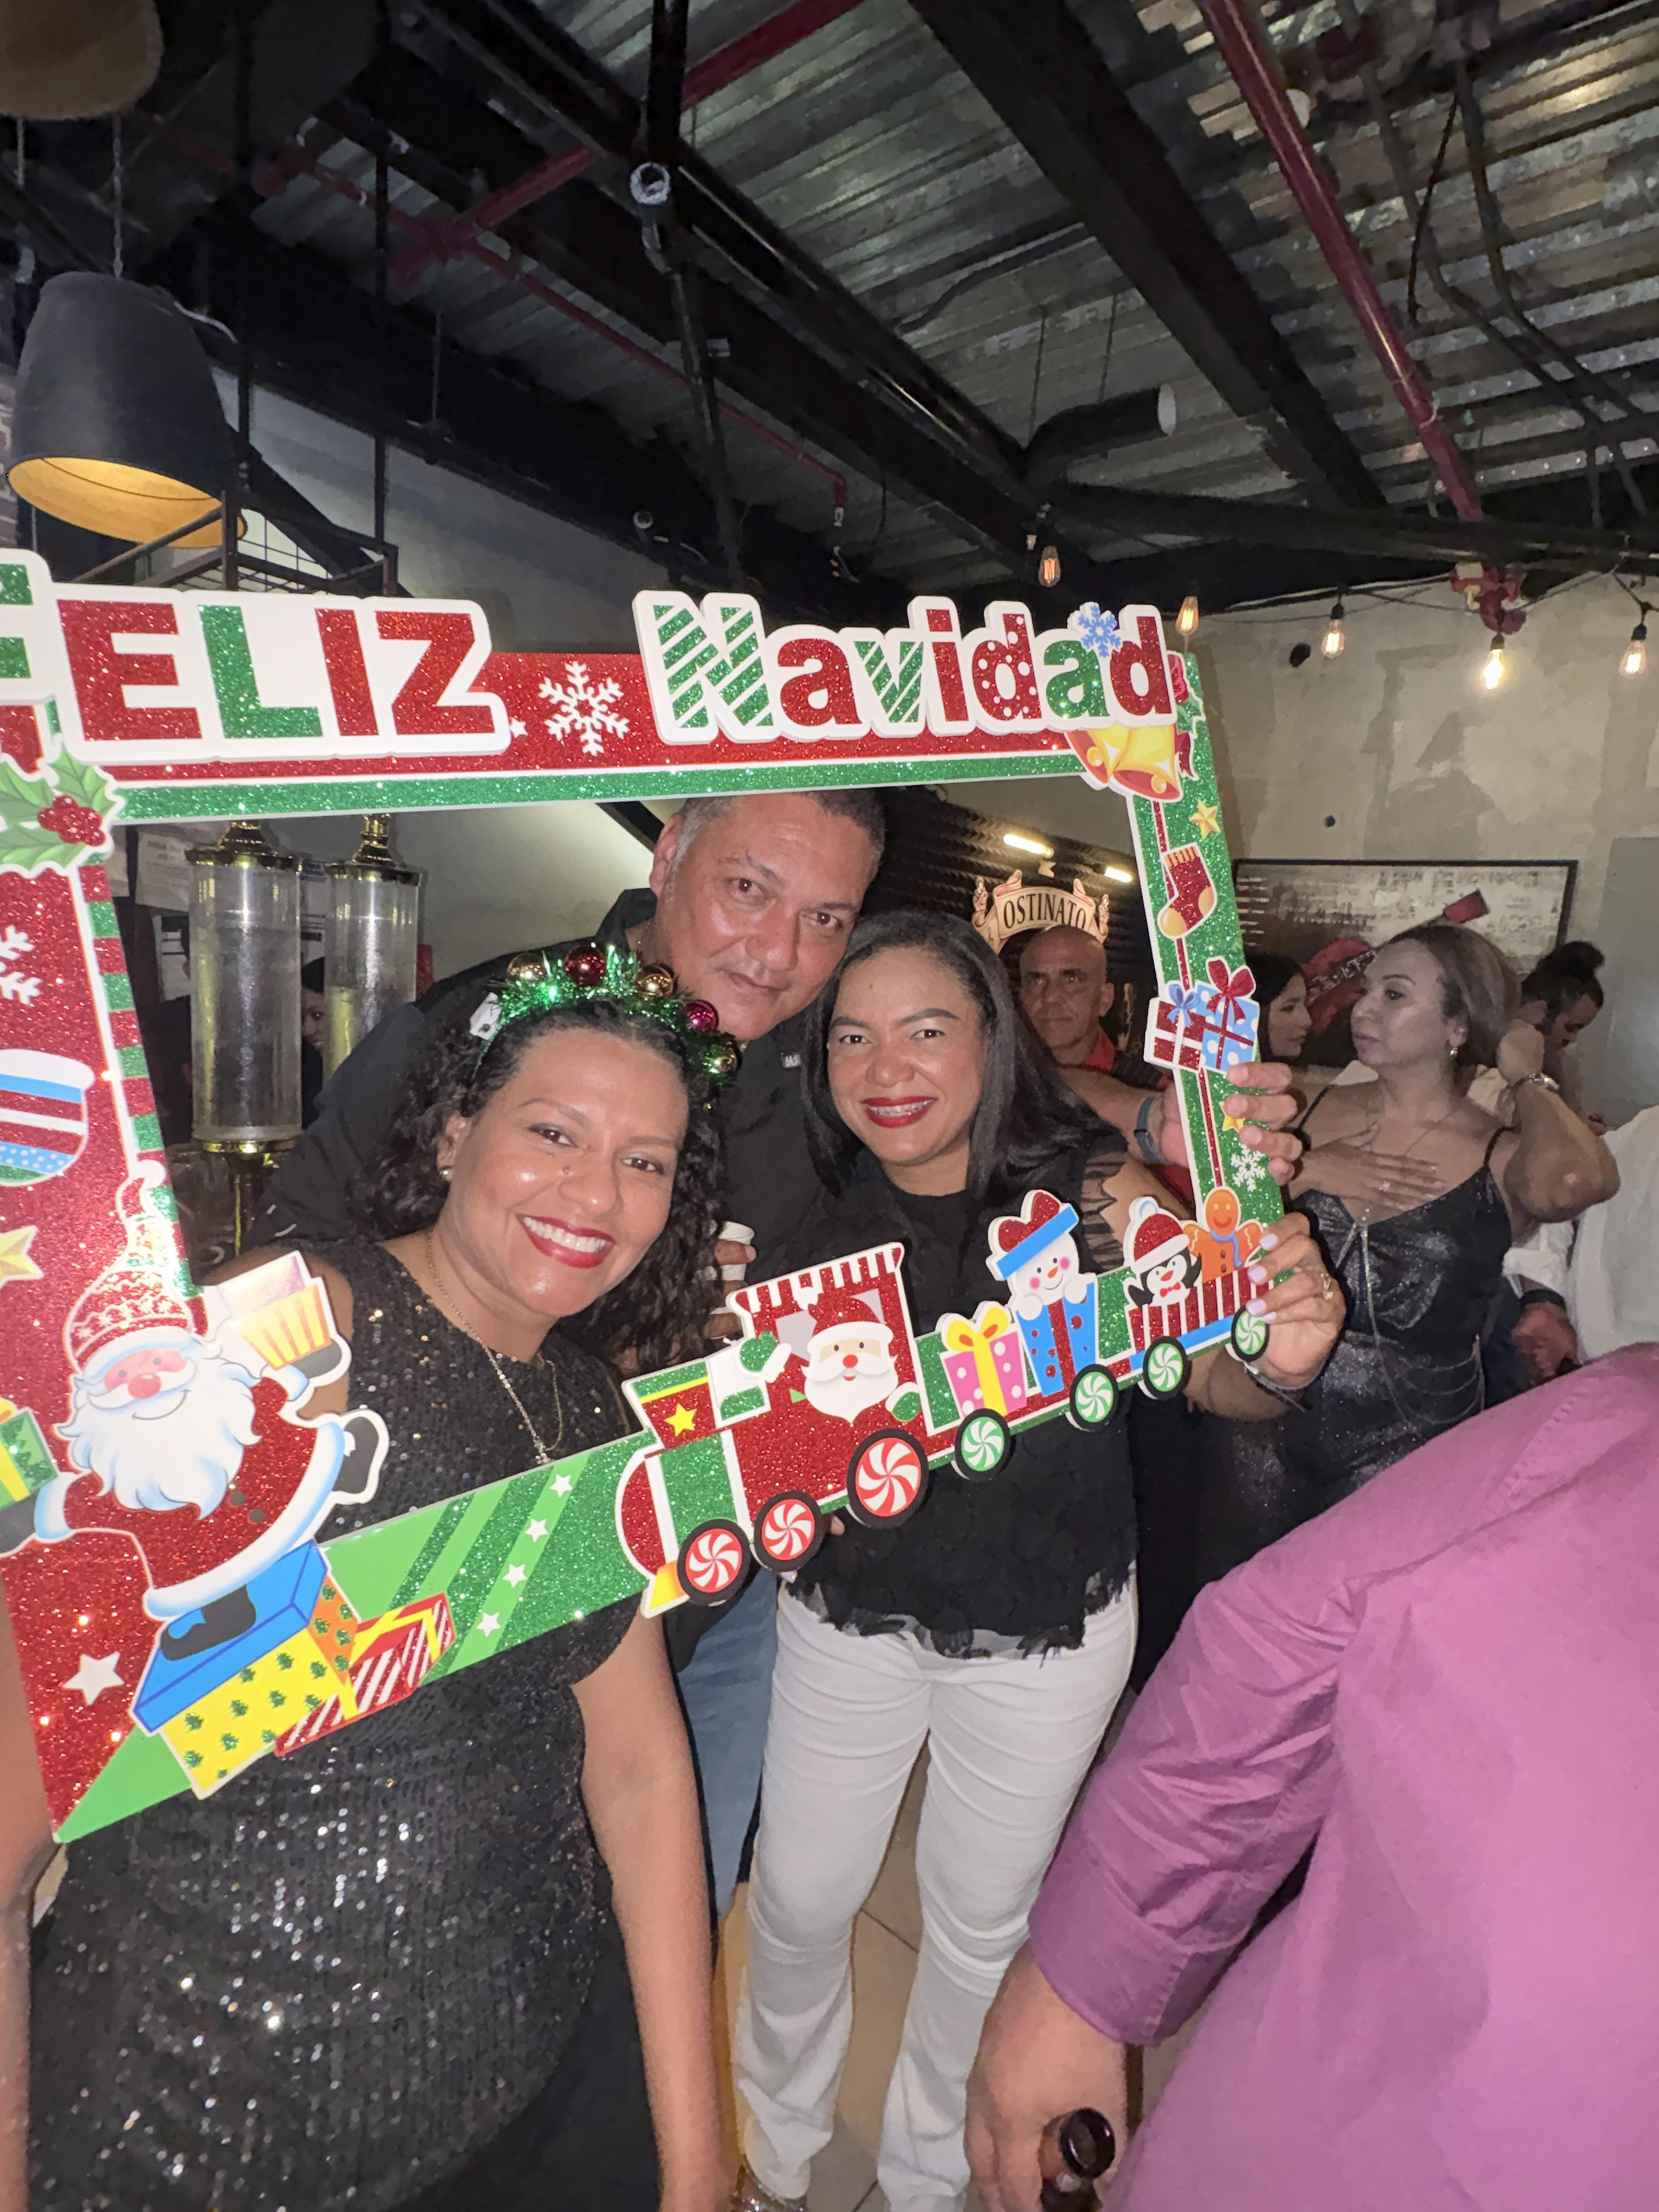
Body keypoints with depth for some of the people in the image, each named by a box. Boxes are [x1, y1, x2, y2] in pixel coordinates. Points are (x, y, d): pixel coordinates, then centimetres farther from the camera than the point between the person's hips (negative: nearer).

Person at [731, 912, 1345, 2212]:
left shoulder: (1093, 1190, -19)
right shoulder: (816, 1205, -12)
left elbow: (1207, 1368, -18)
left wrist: (1278, 1360, -40)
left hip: (1046, 1629, -1)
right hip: (849, 1607, 2)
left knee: (983, 1917, 20)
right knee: (800, 1897, 17)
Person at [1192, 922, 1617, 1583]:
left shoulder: (1502, 1159, -8)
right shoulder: (1315, 1112, 1)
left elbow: (1575, 1180, -34)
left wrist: (1527, 1077, -15)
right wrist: (1304, 1172, -15)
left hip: (1406, 1450, -3)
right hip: (1269, 1426, 3)